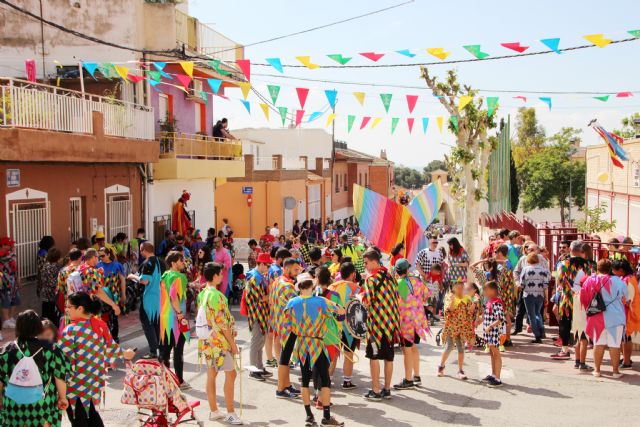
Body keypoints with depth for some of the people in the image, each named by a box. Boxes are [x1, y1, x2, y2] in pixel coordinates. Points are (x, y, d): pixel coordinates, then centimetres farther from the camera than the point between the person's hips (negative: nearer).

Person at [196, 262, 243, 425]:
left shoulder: (202, 294, 8)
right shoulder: (216, 295, -19)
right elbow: (222, 322, -19)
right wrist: (232, 343, -12)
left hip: (206, 340, 9)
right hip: (219, 341, -9)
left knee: (211, 374, 12)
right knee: (231, 374, -4)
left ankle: (214, 411, 17)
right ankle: (230, 413, -2)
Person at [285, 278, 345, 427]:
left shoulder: (292, 303, -4)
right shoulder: (321, 302, -12)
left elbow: (287, 323, 4)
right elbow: (341, 311, -3)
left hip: (300, 346, 4)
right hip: (316, 345, -4)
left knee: (305, 379, 12)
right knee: (325, 380, 4)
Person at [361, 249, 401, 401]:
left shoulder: (371, 278, -13)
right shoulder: (389, 276, 10)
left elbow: (366, 302, -17)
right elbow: (396, 298, 14)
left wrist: (358, 297, 2)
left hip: (377, 322, -7)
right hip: (391, 320, 7)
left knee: (374, 356, 0)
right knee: (388, 356, 10)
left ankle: (376, 390, 0)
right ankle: (387, 389, 16)